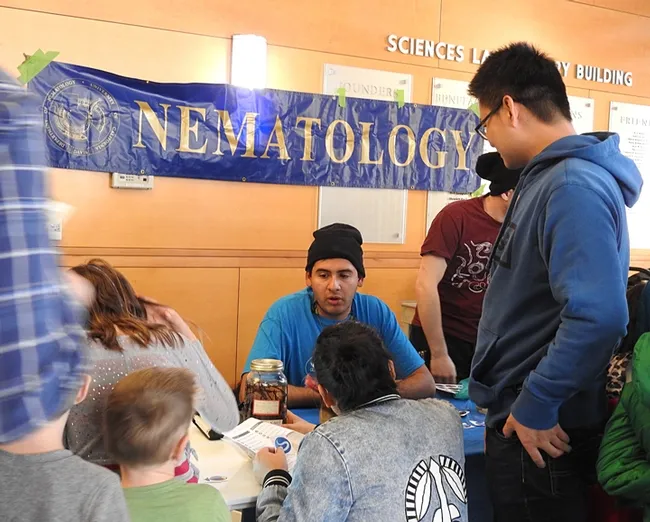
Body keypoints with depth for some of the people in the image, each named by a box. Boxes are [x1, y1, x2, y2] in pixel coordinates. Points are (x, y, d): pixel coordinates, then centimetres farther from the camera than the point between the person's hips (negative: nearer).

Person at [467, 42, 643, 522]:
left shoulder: (575, 186, -22)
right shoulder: (547, 179, 8)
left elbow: (598, 316, -32)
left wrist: (535, 407, -22)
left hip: (538, 432, -9)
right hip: (517, 416, 9)